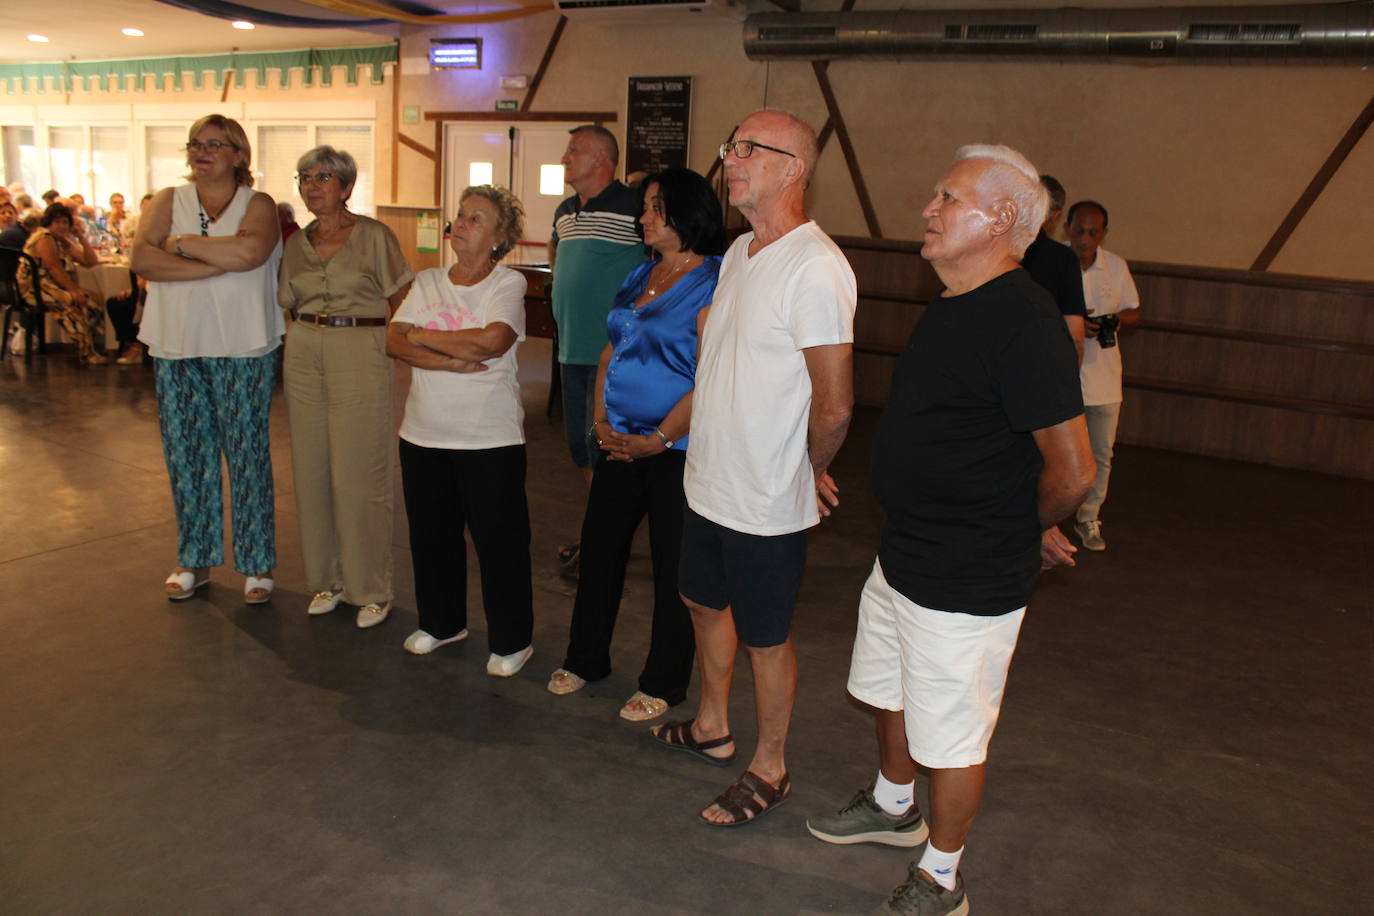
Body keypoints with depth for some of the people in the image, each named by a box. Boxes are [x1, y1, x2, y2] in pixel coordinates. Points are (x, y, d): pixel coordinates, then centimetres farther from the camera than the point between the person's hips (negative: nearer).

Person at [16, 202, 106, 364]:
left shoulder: (65, 242, 19)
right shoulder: (44, 237, -6)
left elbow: (91, 262, 13)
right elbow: (54, 268, -18)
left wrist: (81, 237, 5)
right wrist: (73, 289, -26)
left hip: (60, 288, 9)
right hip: (36, 288, -9)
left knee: (97, 299, -10)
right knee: (72, 302, -33)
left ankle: (94, 344, -12)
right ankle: (86, 352, -33)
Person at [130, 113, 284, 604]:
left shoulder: (257, 205, 2)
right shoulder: (168, 201, 10)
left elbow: (250, 251, -21)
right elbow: (142, 259, -8)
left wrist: (182, 243, -10)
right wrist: (218, 263, -16)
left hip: (242, 350, -3)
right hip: (177, 348, 3)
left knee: (248, 456, 2)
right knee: (186, 455, 9)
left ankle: (257, 564, 13)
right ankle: (194, 559, 24)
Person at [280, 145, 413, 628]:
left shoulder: (373, 235, -3)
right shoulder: (296, 244, 12)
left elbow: (401, 299, -1)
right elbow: (291, 303, 20)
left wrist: (390, 343, -7)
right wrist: (309, 335, 4)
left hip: (361, 357, -5)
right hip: (303, 357, 6)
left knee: (358, 476, -5)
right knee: (311, 471, 8)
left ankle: (371, 588, 8)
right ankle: (326, 579, 22)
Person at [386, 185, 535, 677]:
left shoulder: (509, 283, -4)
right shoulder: (427, 281, 10)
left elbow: (491, 342, -21)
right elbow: (394, 342, -1)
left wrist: (423, 337, -9)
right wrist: (450, 361, -17)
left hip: (490, 437, -5)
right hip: (423, 432, 5)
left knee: (500, 539, 1)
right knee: (431, 531, 15)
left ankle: (512, 640, 17)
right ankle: (441, 622, 35)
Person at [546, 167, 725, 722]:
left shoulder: (712, 282, -12)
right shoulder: (640, 275, 12)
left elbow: (709, 379, -18)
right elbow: (611, 352, 14)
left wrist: (659, 440, -16)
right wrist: (601, 420, 2)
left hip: (676, 447, -7)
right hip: (621, 441, 7)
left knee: (673, 564, 5)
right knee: (599, 546, 13)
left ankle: (664, 684, 21)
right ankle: (586, 659, 32)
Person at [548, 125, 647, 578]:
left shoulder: (632, 208, -12)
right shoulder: (564, 212, 13)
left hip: (615, 350, -8)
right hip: (571, 349, 8)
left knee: (603, 449, -4)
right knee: (581, 447, 15)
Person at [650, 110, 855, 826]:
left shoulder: (815, 268, -22)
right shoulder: (739, 253, 7)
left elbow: (835, 404, -22)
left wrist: (807, 472, -6)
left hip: (766, 503, -9)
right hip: (709, 482, 9)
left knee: (765, 637, 8)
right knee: (707, 604, 23)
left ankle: (768, 768, 29)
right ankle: (712, 728, 46)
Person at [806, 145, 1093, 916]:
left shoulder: (1024, 322, -24)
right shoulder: (953, 307, 7)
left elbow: (1072, 471, -24)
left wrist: (1031, 531, -5)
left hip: (968, 581, -9)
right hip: (905, 555, 10)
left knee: (952, 736, 9)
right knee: (891, 693, 27)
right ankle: (895, 807, 52)